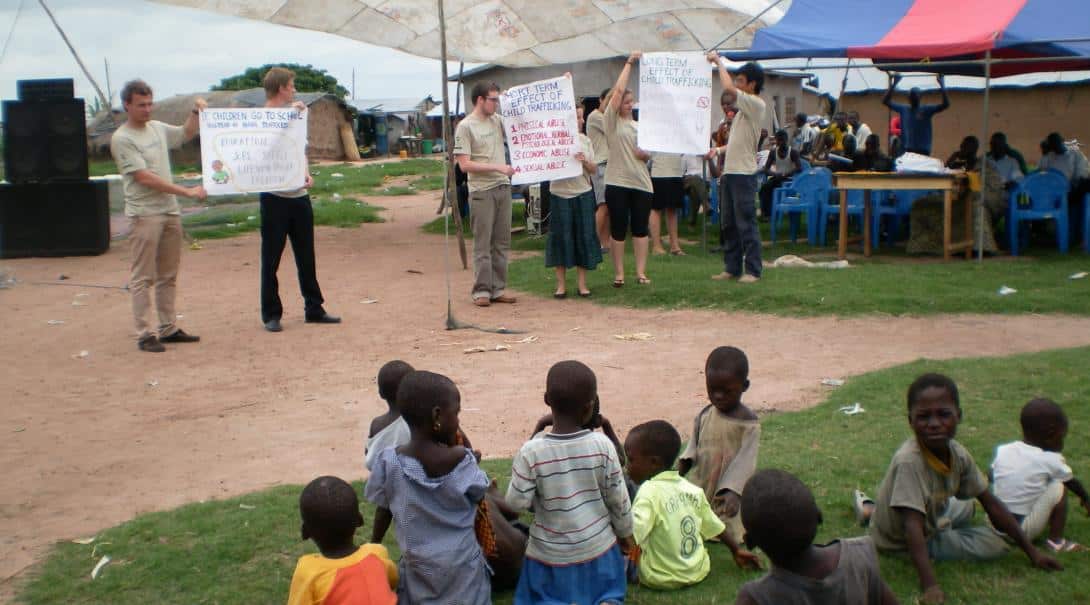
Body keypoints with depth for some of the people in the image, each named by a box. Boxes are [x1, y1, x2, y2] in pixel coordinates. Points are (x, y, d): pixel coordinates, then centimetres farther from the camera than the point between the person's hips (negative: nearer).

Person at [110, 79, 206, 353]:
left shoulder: (157, 128, 11)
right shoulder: (122, 139, -11)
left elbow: (187, 133, 30)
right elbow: (146, 178, -18)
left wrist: (196, 111, 12)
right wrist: (187, 192, -20)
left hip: (170, 212, 8)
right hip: (144, 215, -8)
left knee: (168, 275, 13)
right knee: (143, 278, -3)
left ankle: (168, 328, 21)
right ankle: (145, 334, -1)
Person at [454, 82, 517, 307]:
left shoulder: (497, 120, 10)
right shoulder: (465, 126, -7)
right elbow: (464, 164, -13)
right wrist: (497, 167, -17)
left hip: (503, 188, 6)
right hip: (481, 191, -6)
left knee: (502, 242, 10)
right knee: (482, 244, -1)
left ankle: (498, 289, 17)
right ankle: (482, 291, 6)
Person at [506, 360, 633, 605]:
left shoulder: (531, 452, -20)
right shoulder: (602, 445, -14)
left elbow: (517, 502, -13)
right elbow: (618, 498, -4)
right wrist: (625, 533, 13)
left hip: (551, 553, -2)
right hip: (598, 548, 2)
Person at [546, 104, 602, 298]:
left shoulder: (585, 140, 8)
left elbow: (594, 169, 8)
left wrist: (585, 162, -12)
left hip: (583, 194, 3)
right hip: (560, 194, -3)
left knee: (584, 236, 4)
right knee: (560, 236, 0)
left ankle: (582, 283, 14)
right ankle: (561, 284, 10)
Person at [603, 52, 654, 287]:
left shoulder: (639, 125, 17)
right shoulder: (612, 121, 1)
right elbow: (618, 90, -10)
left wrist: (645, 154, -2)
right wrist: (629, 63, -6)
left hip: (641, 182, 5)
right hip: (617, 182, -5)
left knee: (640, 228, 6)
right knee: (618, 229, 0)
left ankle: (641, 272, 10)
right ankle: (618, 274, 7)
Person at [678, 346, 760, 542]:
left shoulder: (748, 423, -13)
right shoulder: (705, 415, 2)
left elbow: (745, 459, -18)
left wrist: (733, 490, -29)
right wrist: (685, 460, -12)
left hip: (727, 496, -5)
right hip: (699, 488, 6)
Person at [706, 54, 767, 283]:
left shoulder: (756, 104, -11)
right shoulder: (744, 107, 19)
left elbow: (728, 87, -22)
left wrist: (719, 62, -10)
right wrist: (718, 150, 14)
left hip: (744, 173, -10)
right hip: (730, 172, 10)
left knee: (746, 224, -6)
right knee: (729, 224, 12)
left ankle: (753, 270, -1)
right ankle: (732, 268, 19)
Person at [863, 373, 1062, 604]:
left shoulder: (958, 454, -13)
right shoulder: (909, 461, -36)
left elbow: (991, 503, -3)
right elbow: (913, 527, -39)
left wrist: (1032, 552, -1)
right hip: (900, 543, -7)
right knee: (992, 543, -13)